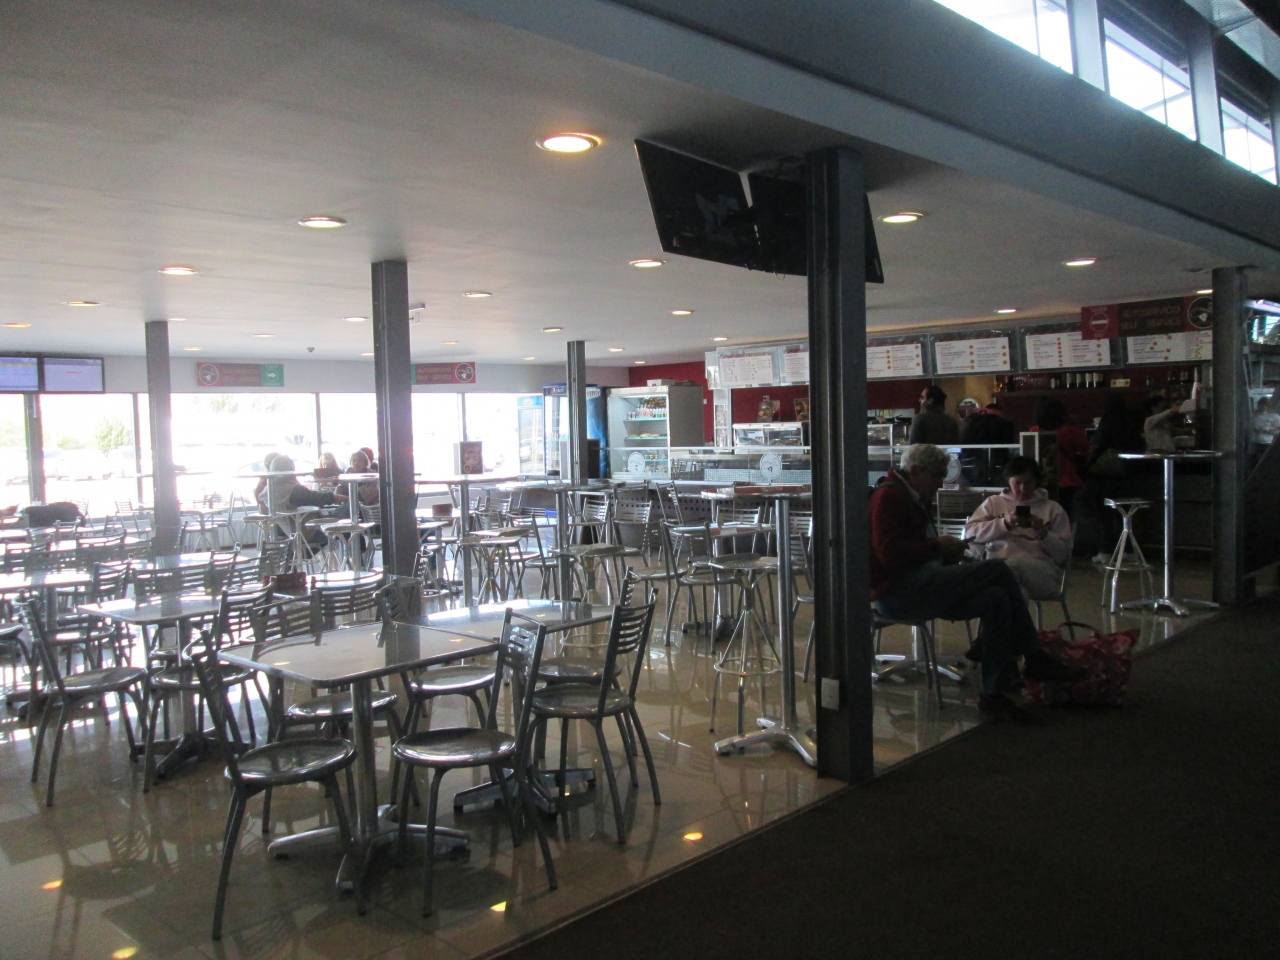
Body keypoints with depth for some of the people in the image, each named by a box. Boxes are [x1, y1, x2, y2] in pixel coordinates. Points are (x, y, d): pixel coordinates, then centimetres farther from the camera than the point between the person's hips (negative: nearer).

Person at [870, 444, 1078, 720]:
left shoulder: (913, 499, 24)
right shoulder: (888, 496, -8)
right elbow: (890, 553, -21)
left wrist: (947, 552, 10)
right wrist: (938, 546, -13)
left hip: (917, 588, 10)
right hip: (898, 592, -10)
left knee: (995, 599, -9)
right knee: (998, 569, -16)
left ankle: (995, 692, -9)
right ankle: (1034, 659, -7)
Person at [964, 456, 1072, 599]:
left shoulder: (1053, 509, 20)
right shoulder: (993, 502, 22)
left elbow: (1063, 555, 13)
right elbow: (970, 532, 6)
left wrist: (1043, 533, -5)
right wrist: (1004, 523, -5)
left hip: (1041, 571, 0)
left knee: (1014, 566, -39)